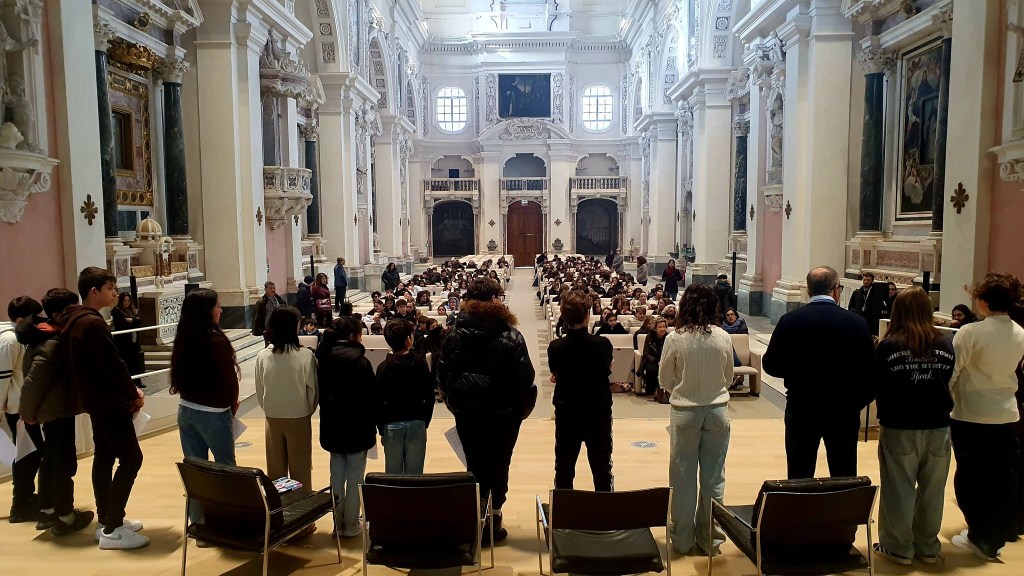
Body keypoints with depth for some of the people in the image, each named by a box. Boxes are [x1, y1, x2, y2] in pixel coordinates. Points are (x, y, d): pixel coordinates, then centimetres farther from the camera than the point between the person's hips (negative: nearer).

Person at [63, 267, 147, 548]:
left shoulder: (76, 321, 11)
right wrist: (133, 393, -6)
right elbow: (113, 364, -21)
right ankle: (111, 531, -4)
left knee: (104, 457, 15)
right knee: (131, 458, -7)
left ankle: (107, 520, 23)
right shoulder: (93, 323, -20)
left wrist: (127, 390, 9)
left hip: (95, 400, 10)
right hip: (109, 401, -10)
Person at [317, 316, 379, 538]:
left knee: (337, 476, 14)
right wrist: (373, 424, -1)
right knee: (355, 478, 5)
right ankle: (351, 525, 13)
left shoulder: (323, 359, 0)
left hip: (332, 426, 6)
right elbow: (370, 398, -13)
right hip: (357, 427, -5)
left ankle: (338, 524, 20)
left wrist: (330, 415, 15)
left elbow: (320, 393, 7)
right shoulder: (360, 361, -17)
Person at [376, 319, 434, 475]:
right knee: (415, 473, 8)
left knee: (393, 473, 9)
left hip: (392, 425, 0)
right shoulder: (420, 363, -4)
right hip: (417, 423, 0)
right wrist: (425, 421, 9)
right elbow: (429, 397, 0)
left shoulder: (383, 367, -5)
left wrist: (381, 429, 8)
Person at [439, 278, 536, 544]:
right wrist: (524, 407, 0)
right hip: (503, 412, -2)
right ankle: (494, 520, 18)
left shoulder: (454, 334, -4)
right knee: (499, 466, 12)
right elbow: (524, 375, -13)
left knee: (475, 465, 14)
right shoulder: (509, 335, -14)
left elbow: (443, 372, 1)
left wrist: (453, 401, 12)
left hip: (466, 412, 2)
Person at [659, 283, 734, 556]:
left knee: (683, 475, 11)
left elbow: (664, 379, -3)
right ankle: (710, 537, 23)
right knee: (713, 475, 13)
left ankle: (683, 538, 22)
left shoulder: (674, 338, -13)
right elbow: (728, 377, 5)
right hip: (717, 409, 1)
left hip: (685, 411, -1)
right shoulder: (723, 337, -8)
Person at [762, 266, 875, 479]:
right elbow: (870, 371, -4)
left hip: (801, 409, 0)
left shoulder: (789, 321, -9)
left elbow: (770, 365, -4)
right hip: (844, 412, 0)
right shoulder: (857, 322, -8)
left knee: (799, 477, 10)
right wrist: (857, 403, 12)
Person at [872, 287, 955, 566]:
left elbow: (877, 387, -5)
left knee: (899, 490, 8)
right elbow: (947, 381, 9)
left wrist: (884, 416, 10)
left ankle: (899, 547, 17)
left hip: (900, 428, -3)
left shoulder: (888, 346, -12)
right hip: (938, 427, 3)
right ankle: (927, 548, 26)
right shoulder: (945, 345, -3)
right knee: (932, 490, 14)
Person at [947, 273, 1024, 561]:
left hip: (971, 416, -5)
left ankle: (979, 538, 18)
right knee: (1001, 478, 13)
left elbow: (950, 373, -15)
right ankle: (995, 538, 23)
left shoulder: (970, 333, -17)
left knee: (970, 477, 9)